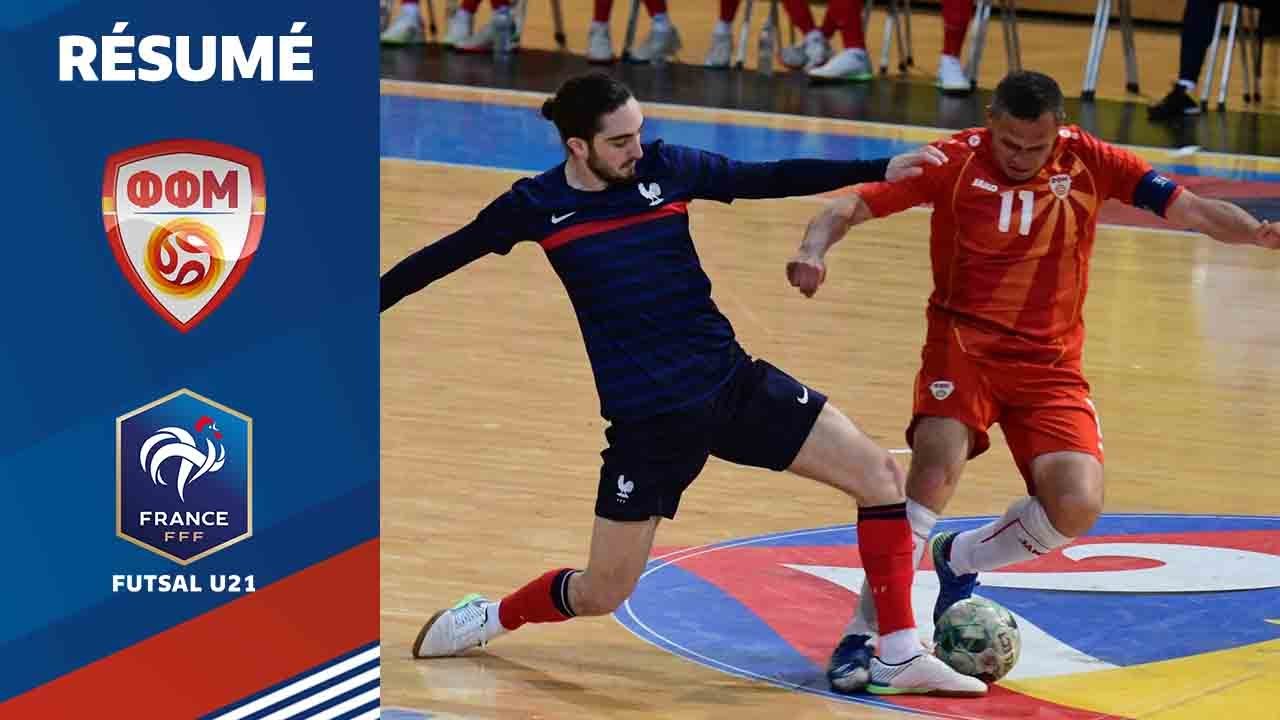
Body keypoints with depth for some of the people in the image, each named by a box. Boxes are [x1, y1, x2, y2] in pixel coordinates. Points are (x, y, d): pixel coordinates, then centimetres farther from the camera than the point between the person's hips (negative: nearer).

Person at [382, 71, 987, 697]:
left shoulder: (665, 168, -2)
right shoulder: (537, 205, -6)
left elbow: (771, 179, 5)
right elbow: (441, 257, 7)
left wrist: (881, 170, 1)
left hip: (734, 382, 3)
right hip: (647, 421, -3)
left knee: (880, 475, -8)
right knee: (602, 593, 1)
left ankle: (899, 657, 0)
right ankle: (492, 616, 32)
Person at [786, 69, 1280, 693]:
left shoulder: (1088, 162, -3)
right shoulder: (955, 162, -8)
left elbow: (1189, 208, -5)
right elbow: (853, 205, -10)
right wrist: (813, 250, -30)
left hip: (1050, 361, 2)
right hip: (964, 342, -2)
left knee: (1076, 506, -16)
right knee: (935, 470, -26)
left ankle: (959, 560, 16)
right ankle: (860, 637, -17)